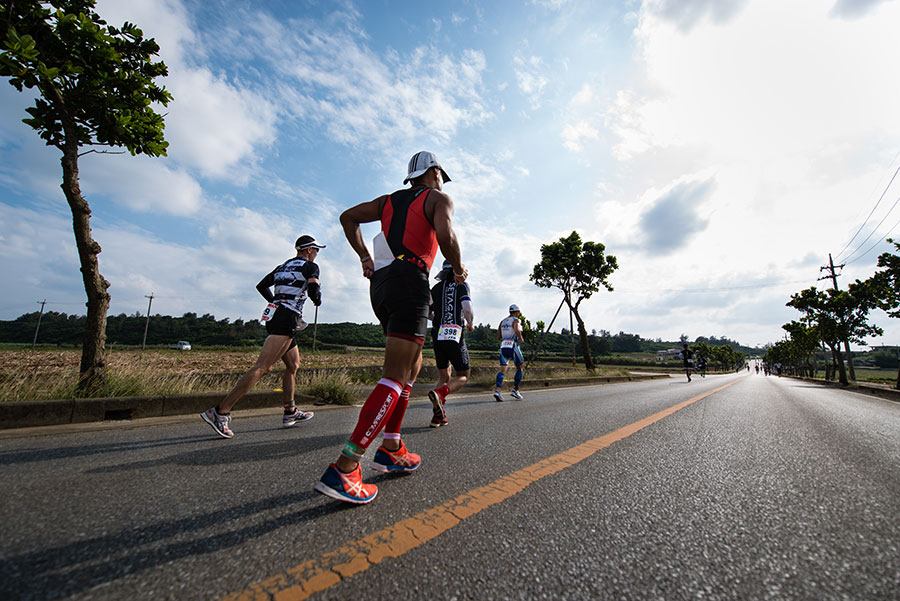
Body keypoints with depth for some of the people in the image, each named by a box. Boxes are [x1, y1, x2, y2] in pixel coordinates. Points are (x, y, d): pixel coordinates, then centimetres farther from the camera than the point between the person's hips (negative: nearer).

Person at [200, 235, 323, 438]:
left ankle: (290, 412, 21)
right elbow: (314, 293, -15)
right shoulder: (310, 266, 0)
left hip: (273, 316, 9)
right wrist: (317, 298, 8)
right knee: (262, 367, -14)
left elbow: (261, 286, 25)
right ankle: (220, 412, -17)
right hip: (286, 321, -9)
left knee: (293, 365, 16)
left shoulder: (282, 266, 23)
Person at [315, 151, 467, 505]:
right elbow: (445, 235, -15)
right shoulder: (438, 199, 7)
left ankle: (390, 449, 19)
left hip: (379, 283, 8)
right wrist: (458, 270, 1)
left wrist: (364, 257, 18)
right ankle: (343, 469, -13)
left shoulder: (390, 200, 26)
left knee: (413, 365, 17)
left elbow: (348, 217, 23)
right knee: (395, 378, -10)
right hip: (409, 281, -8)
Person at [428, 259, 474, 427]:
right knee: (463, 376, 9)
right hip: (455, 336, -5)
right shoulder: (461, 285, 1)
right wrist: (470, 324, 6)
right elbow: (467, 309, -13)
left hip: (437, 336, 5)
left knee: (444, 377, 16)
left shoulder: (435, 288, 14)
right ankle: (439, 393, -19)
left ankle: (438, 416, 2)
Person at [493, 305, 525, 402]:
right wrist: (521, 339, -5)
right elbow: (517, 330, -22)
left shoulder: (502, 321, 17)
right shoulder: (515, 320, 0)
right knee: (519, 368, 14)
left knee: (502, 370, -2)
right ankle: (515, 390, 13)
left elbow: (498, 337, 16)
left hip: (503, 347, 5)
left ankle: (497, 390, -21)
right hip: (513, 347, -5)